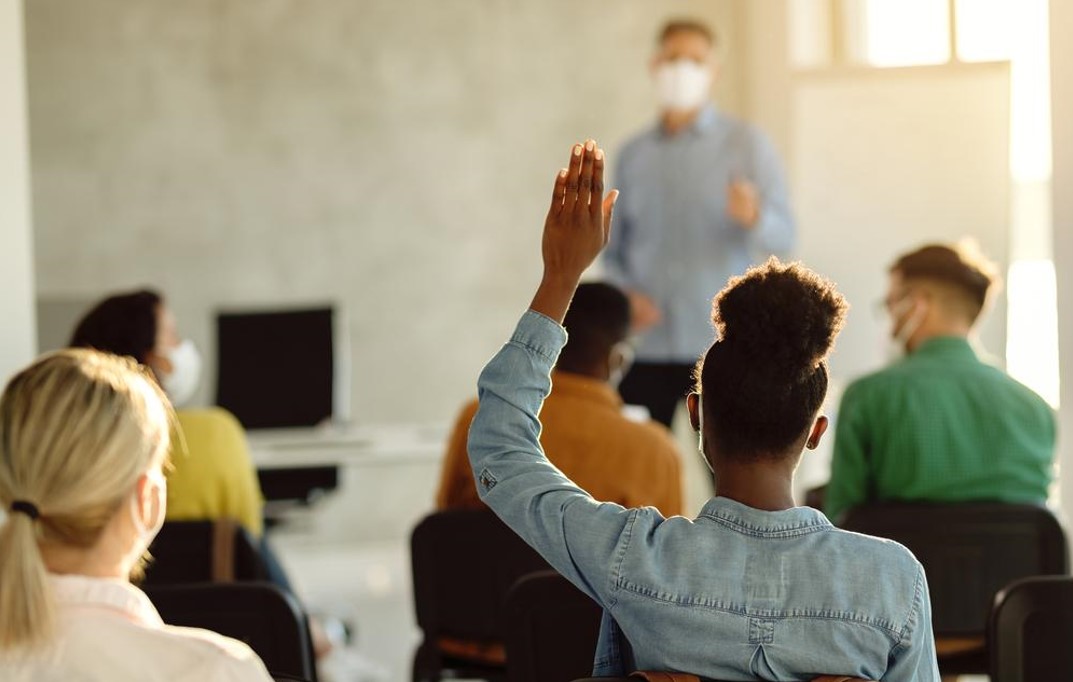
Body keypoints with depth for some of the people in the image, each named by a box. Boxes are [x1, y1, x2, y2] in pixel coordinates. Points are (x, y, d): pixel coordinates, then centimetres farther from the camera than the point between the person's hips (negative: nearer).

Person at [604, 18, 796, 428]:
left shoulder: (745, 144, 4)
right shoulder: (633, 155, 13)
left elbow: (783, 236, -5)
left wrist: (753, 216, -27)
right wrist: (624, 294, -4)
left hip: (719, 347, -2)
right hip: (646, 347, 3)